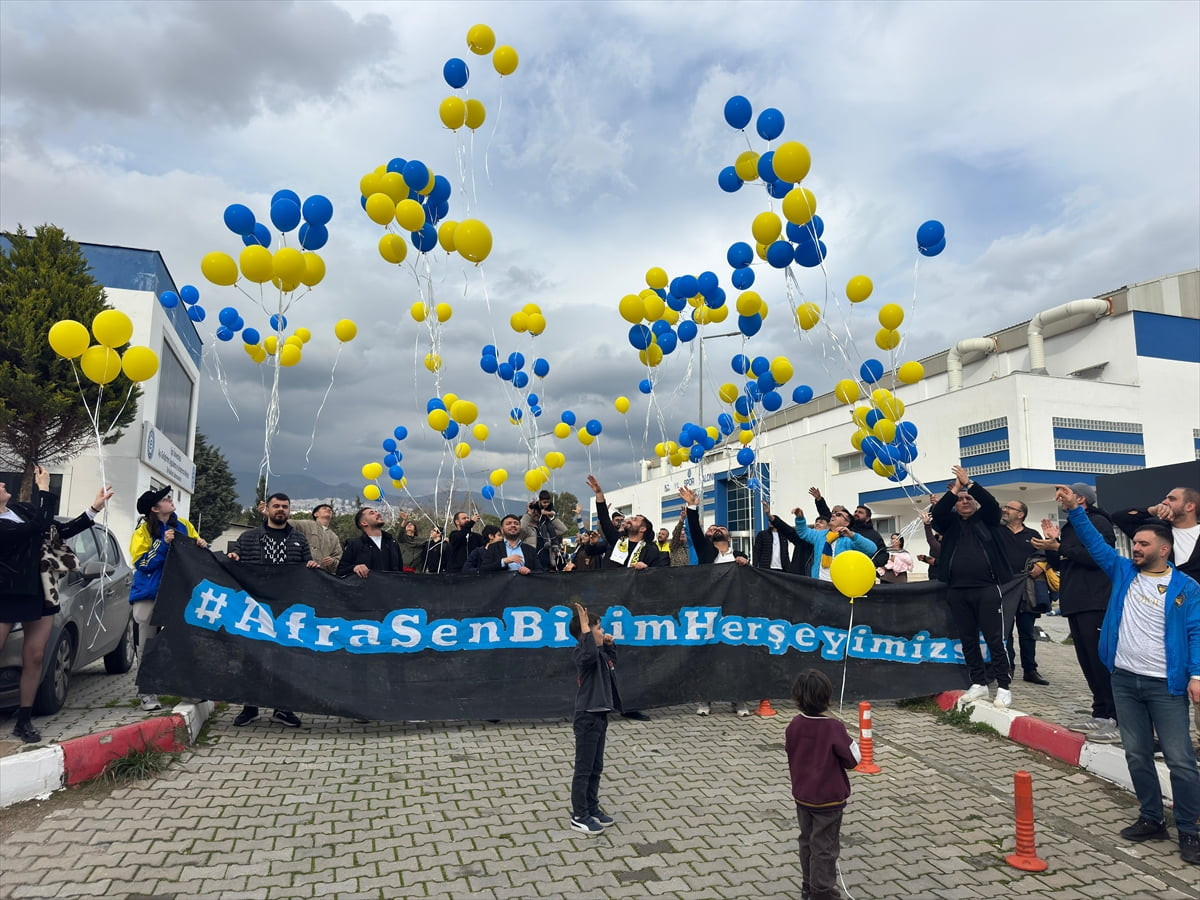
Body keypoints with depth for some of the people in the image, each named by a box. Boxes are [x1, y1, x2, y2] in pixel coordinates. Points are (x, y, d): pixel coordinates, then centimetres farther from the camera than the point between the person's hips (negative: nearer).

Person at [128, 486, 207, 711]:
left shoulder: (184, 526, 7)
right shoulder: (144, 531, -5)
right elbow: (142, 563, -13)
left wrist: (202, 545, -4)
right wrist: (163, 543, -22)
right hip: (149, 595, -3)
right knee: (150, 644, 2)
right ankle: (146, 693, 9)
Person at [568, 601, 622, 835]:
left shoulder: (600, 653, 9)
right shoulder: (583, 654, -20)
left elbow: (611, 662, 31)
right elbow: (590, 654, -46)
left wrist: (609, 645, 15)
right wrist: (586, 628, -39)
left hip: (600, 716, 9)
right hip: (588, 719, -9)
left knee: (596, 768, 19)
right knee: (584, 769, 2)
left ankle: (592, 808, 31)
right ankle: (579, 816, 13)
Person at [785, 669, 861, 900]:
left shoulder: (794, 726, -10)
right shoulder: (834, 728, -24)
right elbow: (852, 759, -15)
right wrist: (852, 744, 4)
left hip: (802, 796, 5)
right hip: (828, 798, -5)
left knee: (807, 841, 21)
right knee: (825, 846, 10)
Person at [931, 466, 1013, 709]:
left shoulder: (986, 519, 7)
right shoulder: (950, 522, 11)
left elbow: (992, 503, -12)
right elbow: (937, 512, -8)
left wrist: (968, 483, -14)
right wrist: (954, 489, -10)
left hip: (987, 589, -3)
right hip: (958, 591, 3)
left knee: (995, 640, -2)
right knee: (968, 640, 9)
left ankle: (1004, 686, 7)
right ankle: (979, 684, 20)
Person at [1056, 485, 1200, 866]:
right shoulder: (1123, 573, 6)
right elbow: (1096, 543, 7)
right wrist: (1074, 509, -2)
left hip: (1165, 684, -4)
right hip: (1124, 679, 5)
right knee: (1137, 755, 12)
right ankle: (1152, 819, 25)